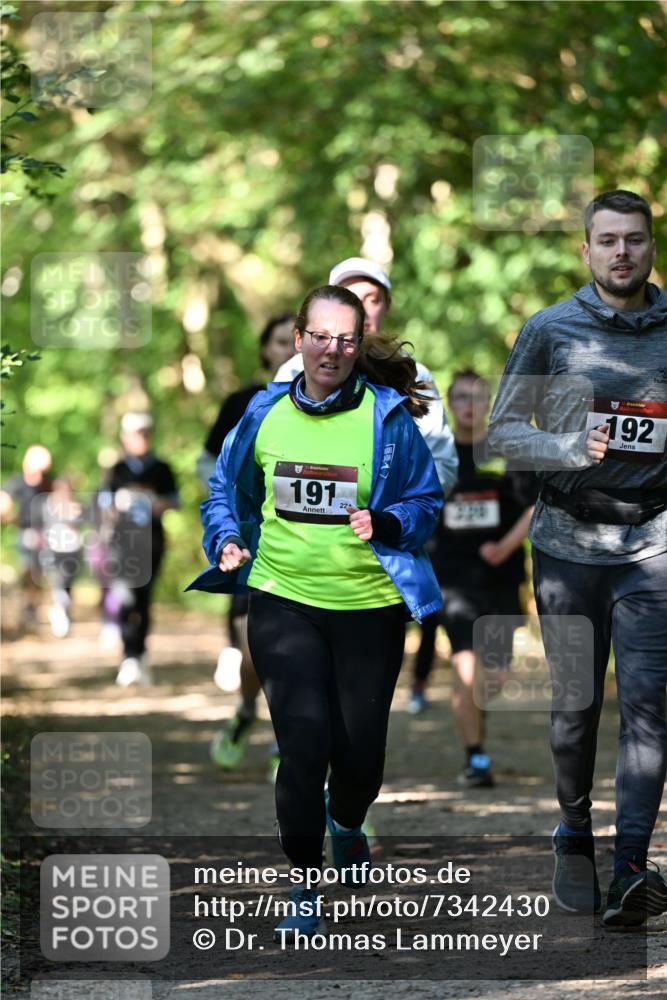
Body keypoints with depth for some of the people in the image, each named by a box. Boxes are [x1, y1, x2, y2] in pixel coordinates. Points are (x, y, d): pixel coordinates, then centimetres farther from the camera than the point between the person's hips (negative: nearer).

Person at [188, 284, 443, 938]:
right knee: (304, 743, -8)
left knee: (361, 744, 9)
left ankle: (346, 823, 46)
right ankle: (303, 888, 8)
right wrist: (227, 540, -3)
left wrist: (385, 524, -19)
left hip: (369, 604, 0)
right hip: (283, 600, 0)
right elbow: (227, 488, 15)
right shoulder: (265, 413, 1)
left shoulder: (389, 416, -6)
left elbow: (426, 503, 1)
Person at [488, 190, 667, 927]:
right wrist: (569, 449, -14)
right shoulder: (550, 329, 2)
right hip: (568, 539, 0)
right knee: (575, 701, 7)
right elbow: (502, 430, 3)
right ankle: (574, 836, 28)